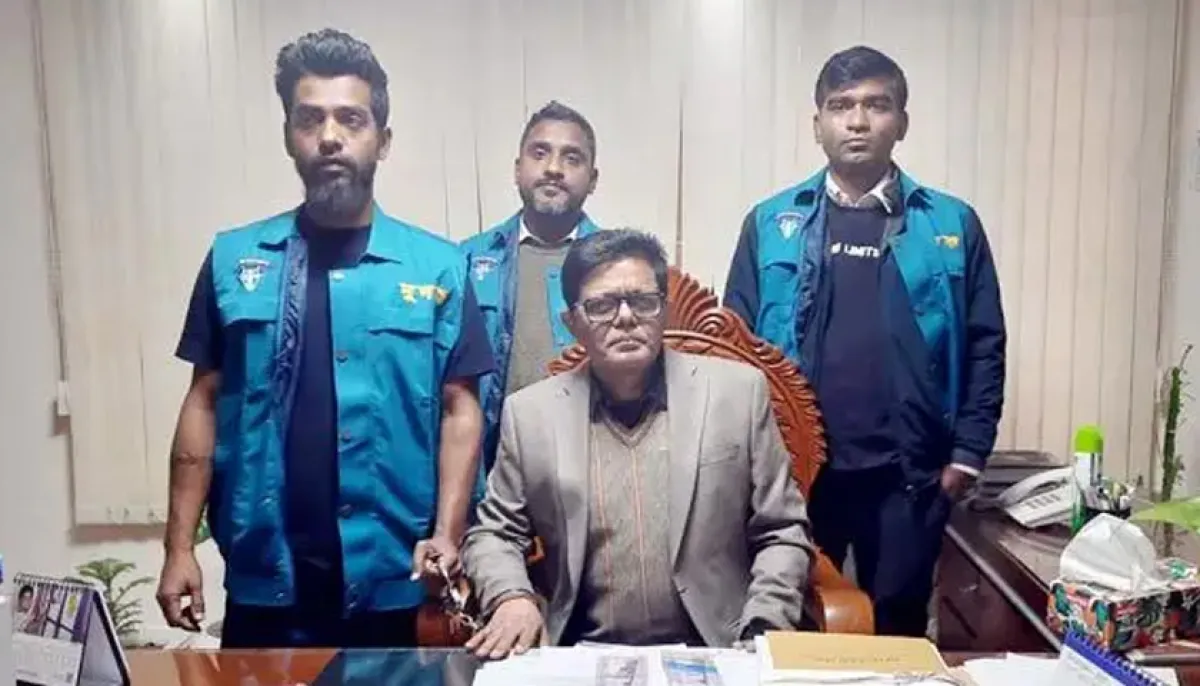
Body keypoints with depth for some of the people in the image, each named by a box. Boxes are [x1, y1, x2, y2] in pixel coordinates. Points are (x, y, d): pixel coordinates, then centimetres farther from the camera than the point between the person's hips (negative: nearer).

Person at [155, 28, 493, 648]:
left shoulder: (438, 267, -2)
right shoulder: (234, 259, 1)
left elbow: (459, 409, -2)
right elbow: (205, 401, 4)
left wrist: (447, 535, -12)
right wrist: (180, 546, 1)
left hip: (394, 586, -1)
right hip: (265, 583, 1)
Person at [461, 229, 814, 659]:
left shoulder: (739, 390, 1)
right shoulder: (530, 412, 3)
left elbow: (781, 533, 4)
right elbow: (494, 533, 11)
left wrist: (762, 636, -9)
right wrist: (511, 597, -9)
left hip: (713, 654, 2)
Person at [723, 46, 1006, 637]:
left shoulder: (952, 224, 3)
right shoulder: (771, 223, 3)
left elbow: (984, 346, 4)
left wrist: (967, 452, -1)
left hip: (907, 474, 0)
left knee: (897, 632, 14)